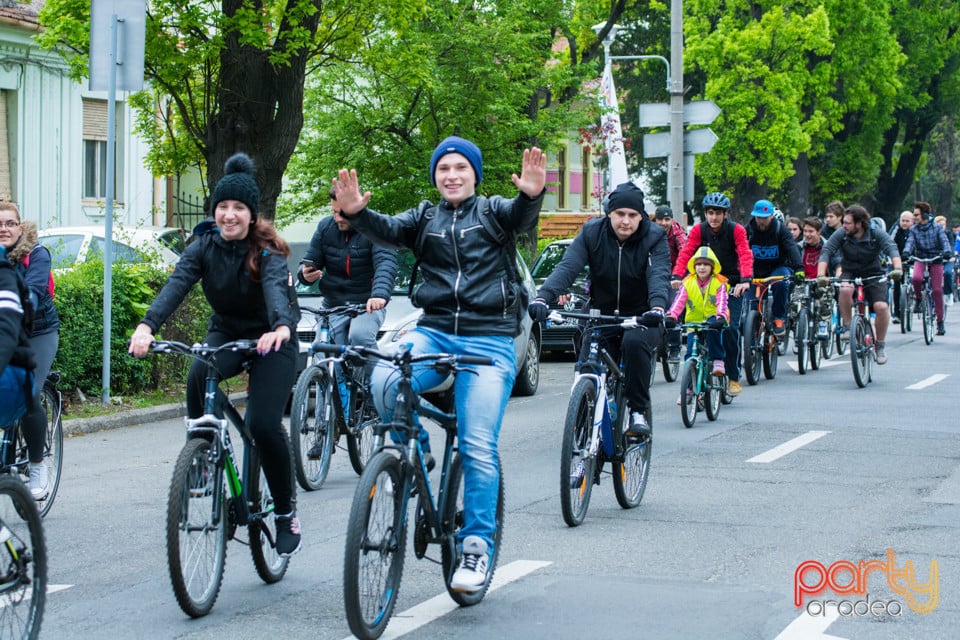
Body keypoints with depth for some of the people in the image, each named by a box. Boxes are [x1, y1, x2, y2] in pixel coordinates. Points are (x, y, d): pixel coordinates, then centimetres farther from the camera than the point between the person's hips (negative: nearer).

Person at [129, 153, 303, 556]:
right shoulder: (205, 245, -9)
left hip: (270, 339, -3)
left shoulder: (267, 252, -18)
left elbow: (276, 288, -38)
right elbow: (178, 282, -25)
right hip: (226, 331, 3)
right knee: (199, 377, -32)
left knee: (264, 424, -18)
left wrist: (281, 327, -61)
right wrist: (147, 325, -44)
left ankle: (286, 512, 1)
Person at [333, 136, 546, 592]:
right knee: (384, 382, -27)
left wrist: (531, 195, -39)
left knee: (478, 447, -11)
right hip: (434, 332, 3)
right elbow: (388, 231, -4)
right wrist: (356, 212, -26)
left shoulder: (493, 211, 8)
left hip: (489, 340, -3)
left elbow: (520, 220, -14)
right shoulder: (425, 218, 16)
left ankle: (477, 545, 0)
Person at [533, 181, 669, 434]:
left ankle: (638, 412, -20)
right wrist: (544, 296, -37)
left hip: (641, 318, -2)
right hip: (602, 316, 2)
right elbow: (567, 266, -18)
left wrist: (657, 307, -47)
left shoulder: (654, 238, -8)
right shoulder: (591, 233, -4)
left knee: (634, 343, -34)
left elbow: (659, 275, -25)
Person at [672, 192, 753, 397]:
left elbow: (745, 255, -24)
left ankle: (734, 378, -1)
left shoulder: (736, 230, -12)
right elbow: (685, 253, -17)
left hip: (732, 285, -2)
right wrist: (676, 276, -35)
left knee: (730, 328, -15)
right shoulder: (698, 230, -7)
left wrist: (745, 280, -42)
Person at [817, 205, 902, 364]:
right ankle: (846, 326, -14)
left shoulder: (877, 236, -12)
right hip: (849, 275, 0)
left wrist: (897, 269, -47)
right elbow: (826, 252, -19)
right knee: (845, 290, -36)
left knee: (881, 306, -23)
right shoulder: (840, 236, -10)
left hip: (873, 276, 0)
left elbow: (892, 249, -26)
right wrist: (821, 275, -37)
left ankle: (880, 345, 0)